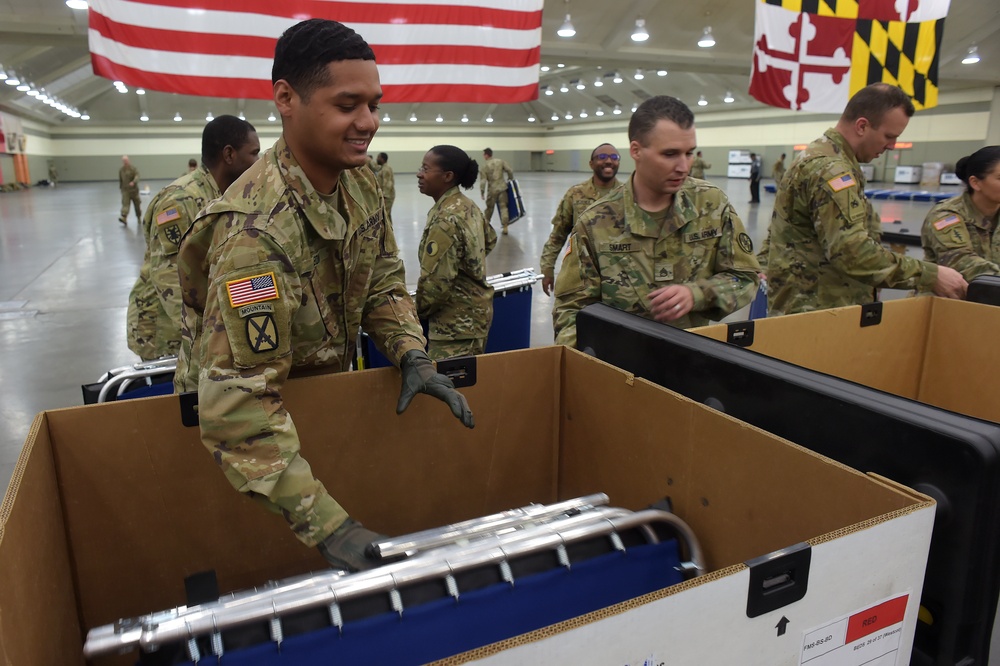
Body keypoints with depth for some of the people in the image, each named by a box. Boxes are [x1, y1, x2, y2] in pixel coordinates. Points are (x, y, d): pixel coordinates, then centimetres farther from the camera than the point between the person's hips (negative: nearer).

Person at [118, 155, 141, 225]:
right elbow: (120, 180, 18)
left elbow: (137, 176, -21)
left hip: (134, 190, -2)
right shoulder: (121, 170, 7)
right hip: (125, 190, 2)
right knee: (125, 204, -15)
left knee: (137, 205, 9)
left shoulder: (133, 169, -6)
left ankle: (139, 218, 26)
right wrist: (120, 187, 22)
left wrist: (133, 182, -39)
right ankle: (124, 218, -28)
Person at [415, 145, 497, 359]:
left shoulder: (445, 220, -23)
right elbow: (490, 239, 24)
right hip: (475, 309, 10)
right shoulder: (467, 206, 5)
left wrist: (419, 310, -5)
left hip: (456, 321, -10)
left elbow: (435, 281, -23)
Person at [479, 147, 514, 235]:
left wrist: (482, 192, -3)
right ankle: (505, 227, -3)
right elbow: (510, 170, -2)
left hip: (492, 189, -1)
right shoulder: (500, 161, 0)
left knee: (489, 207, 15)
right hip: (502, 187, 2)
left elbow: (483, 181, -9)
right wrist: (510, 179, 15)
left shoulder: (484, 166, -6)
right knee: (503, 207, 2)